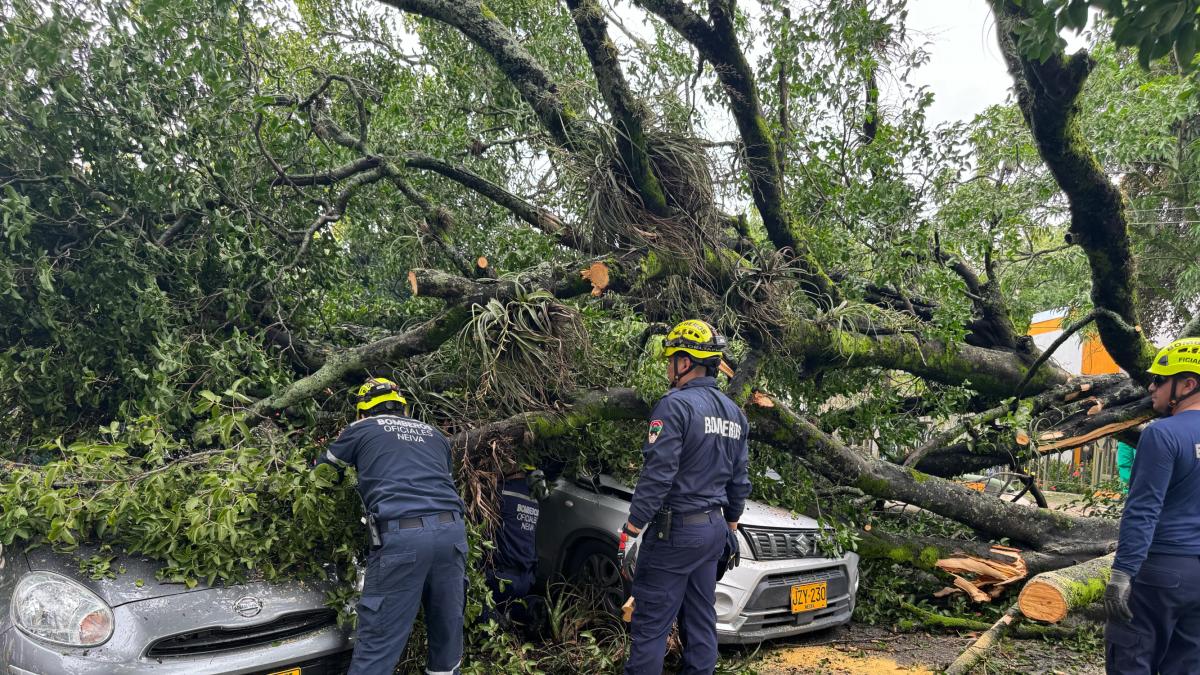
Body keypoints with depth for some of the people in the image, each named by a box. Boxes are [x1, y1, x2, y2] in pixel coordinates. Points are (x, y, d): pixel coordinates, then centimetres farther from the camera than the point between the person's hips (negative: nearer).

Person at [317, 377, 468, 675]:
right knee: (447, 630, 15)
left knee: (378, 642, -1)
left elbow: (321, 471, 29)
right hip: (451, 530, 4)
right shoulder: (435, 435, 27)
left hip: (400, 536, -4)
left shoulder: (360, 430, 17)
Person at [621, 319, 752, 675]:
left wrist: (632, 528, -15)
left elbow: (657, 475, -20)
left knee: (651, 623, -1)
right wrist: (731, 521, 26)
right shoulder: (735, 413, 10)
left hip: (674, 530, -8)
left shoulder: (675, 405, -15)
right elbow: (740, 479, 15)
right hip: (714, 529, 8)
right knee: (700, 619, 15)